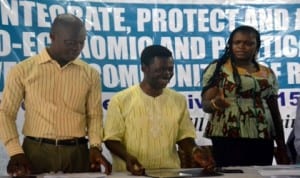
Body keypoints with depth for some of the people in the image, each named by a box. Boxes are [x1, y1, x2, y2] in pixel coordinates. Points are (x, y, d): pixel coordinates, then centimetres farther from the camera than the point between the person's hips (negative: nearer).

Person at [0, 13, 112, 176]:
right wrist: (15, 153, -9)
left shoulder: (90, 74, 6)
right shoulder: (23, 70, 1)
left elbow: (94, 115, 9)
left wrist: (95, 147, -8)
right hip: (36, 152, -1)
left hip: (77, 153, 2)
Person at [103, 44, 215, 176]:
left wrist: (194, 150, -7)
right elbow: (111, 138, 0)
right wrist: (127, 156, -18)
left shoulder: (179, 100, 10)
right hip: (132, 174, -3)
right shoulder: (121, 100, -1)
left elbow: (184, 136, 13)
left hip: (170, 173, 3)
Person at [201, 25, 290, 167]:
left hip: (262, 140, 4)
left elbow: (275, 112, 15)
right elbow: (205, 104, -5)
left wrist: (282, 146, 12)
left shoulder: (267, 73, 12)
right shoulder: (217, 69, 1)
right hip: (228, 139, -3)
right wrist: (215, 103, -27)